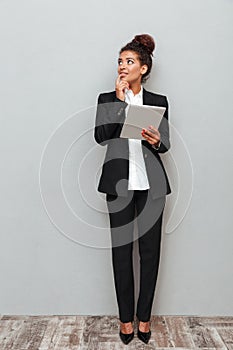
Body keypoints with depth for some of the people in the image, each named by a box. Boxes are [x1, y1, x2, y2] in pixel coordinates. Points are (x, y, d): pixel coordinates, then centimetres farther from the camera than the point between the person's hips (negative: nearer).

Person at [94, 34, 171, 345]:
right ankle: (126, 317, 21)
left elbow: (166, 144, 8)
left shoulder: (158, 102, 9)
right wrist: (120, 99, -9)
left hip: (151, 183, 1)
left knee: (150, 250, 5)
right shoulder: (108, 99, 7)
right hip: (119, 182, 0)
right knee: (121, 250, 5)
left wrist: (156, 140, -15)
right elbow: (101, 137, -7)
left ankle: (144, 317, 23)